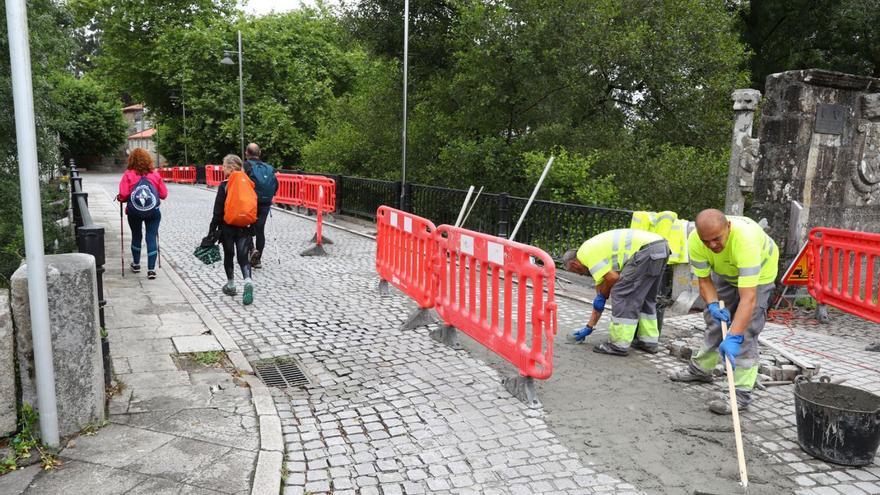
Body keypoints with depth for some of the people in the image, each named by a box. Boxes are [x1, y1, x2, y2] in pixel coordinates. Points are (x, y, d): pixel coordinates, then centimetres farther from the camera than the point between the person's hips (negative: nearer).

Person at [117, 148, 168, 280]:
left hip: (134, 211, 0)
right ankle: (151, 269, -3)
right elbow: (164, 194, 1)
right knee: (152, 237, 2)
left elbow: (123, 195, -12)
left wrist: (119, 198, 9)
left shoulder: (128, 175, -6)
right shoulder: (155, 174, -1)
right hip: (153, 211, 0)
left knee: (136, 236, 19)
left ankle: (136, 264, 34)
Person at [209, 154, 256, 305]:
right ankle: (248, 281, -21)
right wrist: (252, 227, 16)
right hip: (245, 227, 3)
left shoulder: (224, 185, -10)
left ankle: (230, 285, 25)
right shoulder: (248, 183, 2)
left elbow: (218, 210, -10)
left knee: (229, 255, 14)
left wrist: (213, 229, -4)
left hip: (228, 227, -3)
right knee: (243, 256, 3)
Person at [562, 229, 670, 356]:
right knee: (645, 298, 23)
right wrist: (589, 327, 34)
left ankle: (619, 345, 3)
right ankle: (649, 341, 28)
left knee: (621, 294, -3)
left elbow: (613, 277, -10)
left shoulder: (586, 253, 0)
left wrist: (602, 296, 10)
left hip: (646, 248, -10)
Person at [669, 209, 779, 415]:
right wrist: (713, 304, -35)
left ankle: (741, 394, -11)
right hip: (725, 272, 5)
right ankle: (701, 369, 33)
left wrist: (733, 338, -55)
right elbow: (705, 280, -16)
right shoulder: (695, 241, -30)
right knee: (715, 319, 13)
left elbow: (748, 298, -49)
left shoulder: (745, 238, -45)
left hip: (759, 272, -5)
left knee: (746, 328, -15)